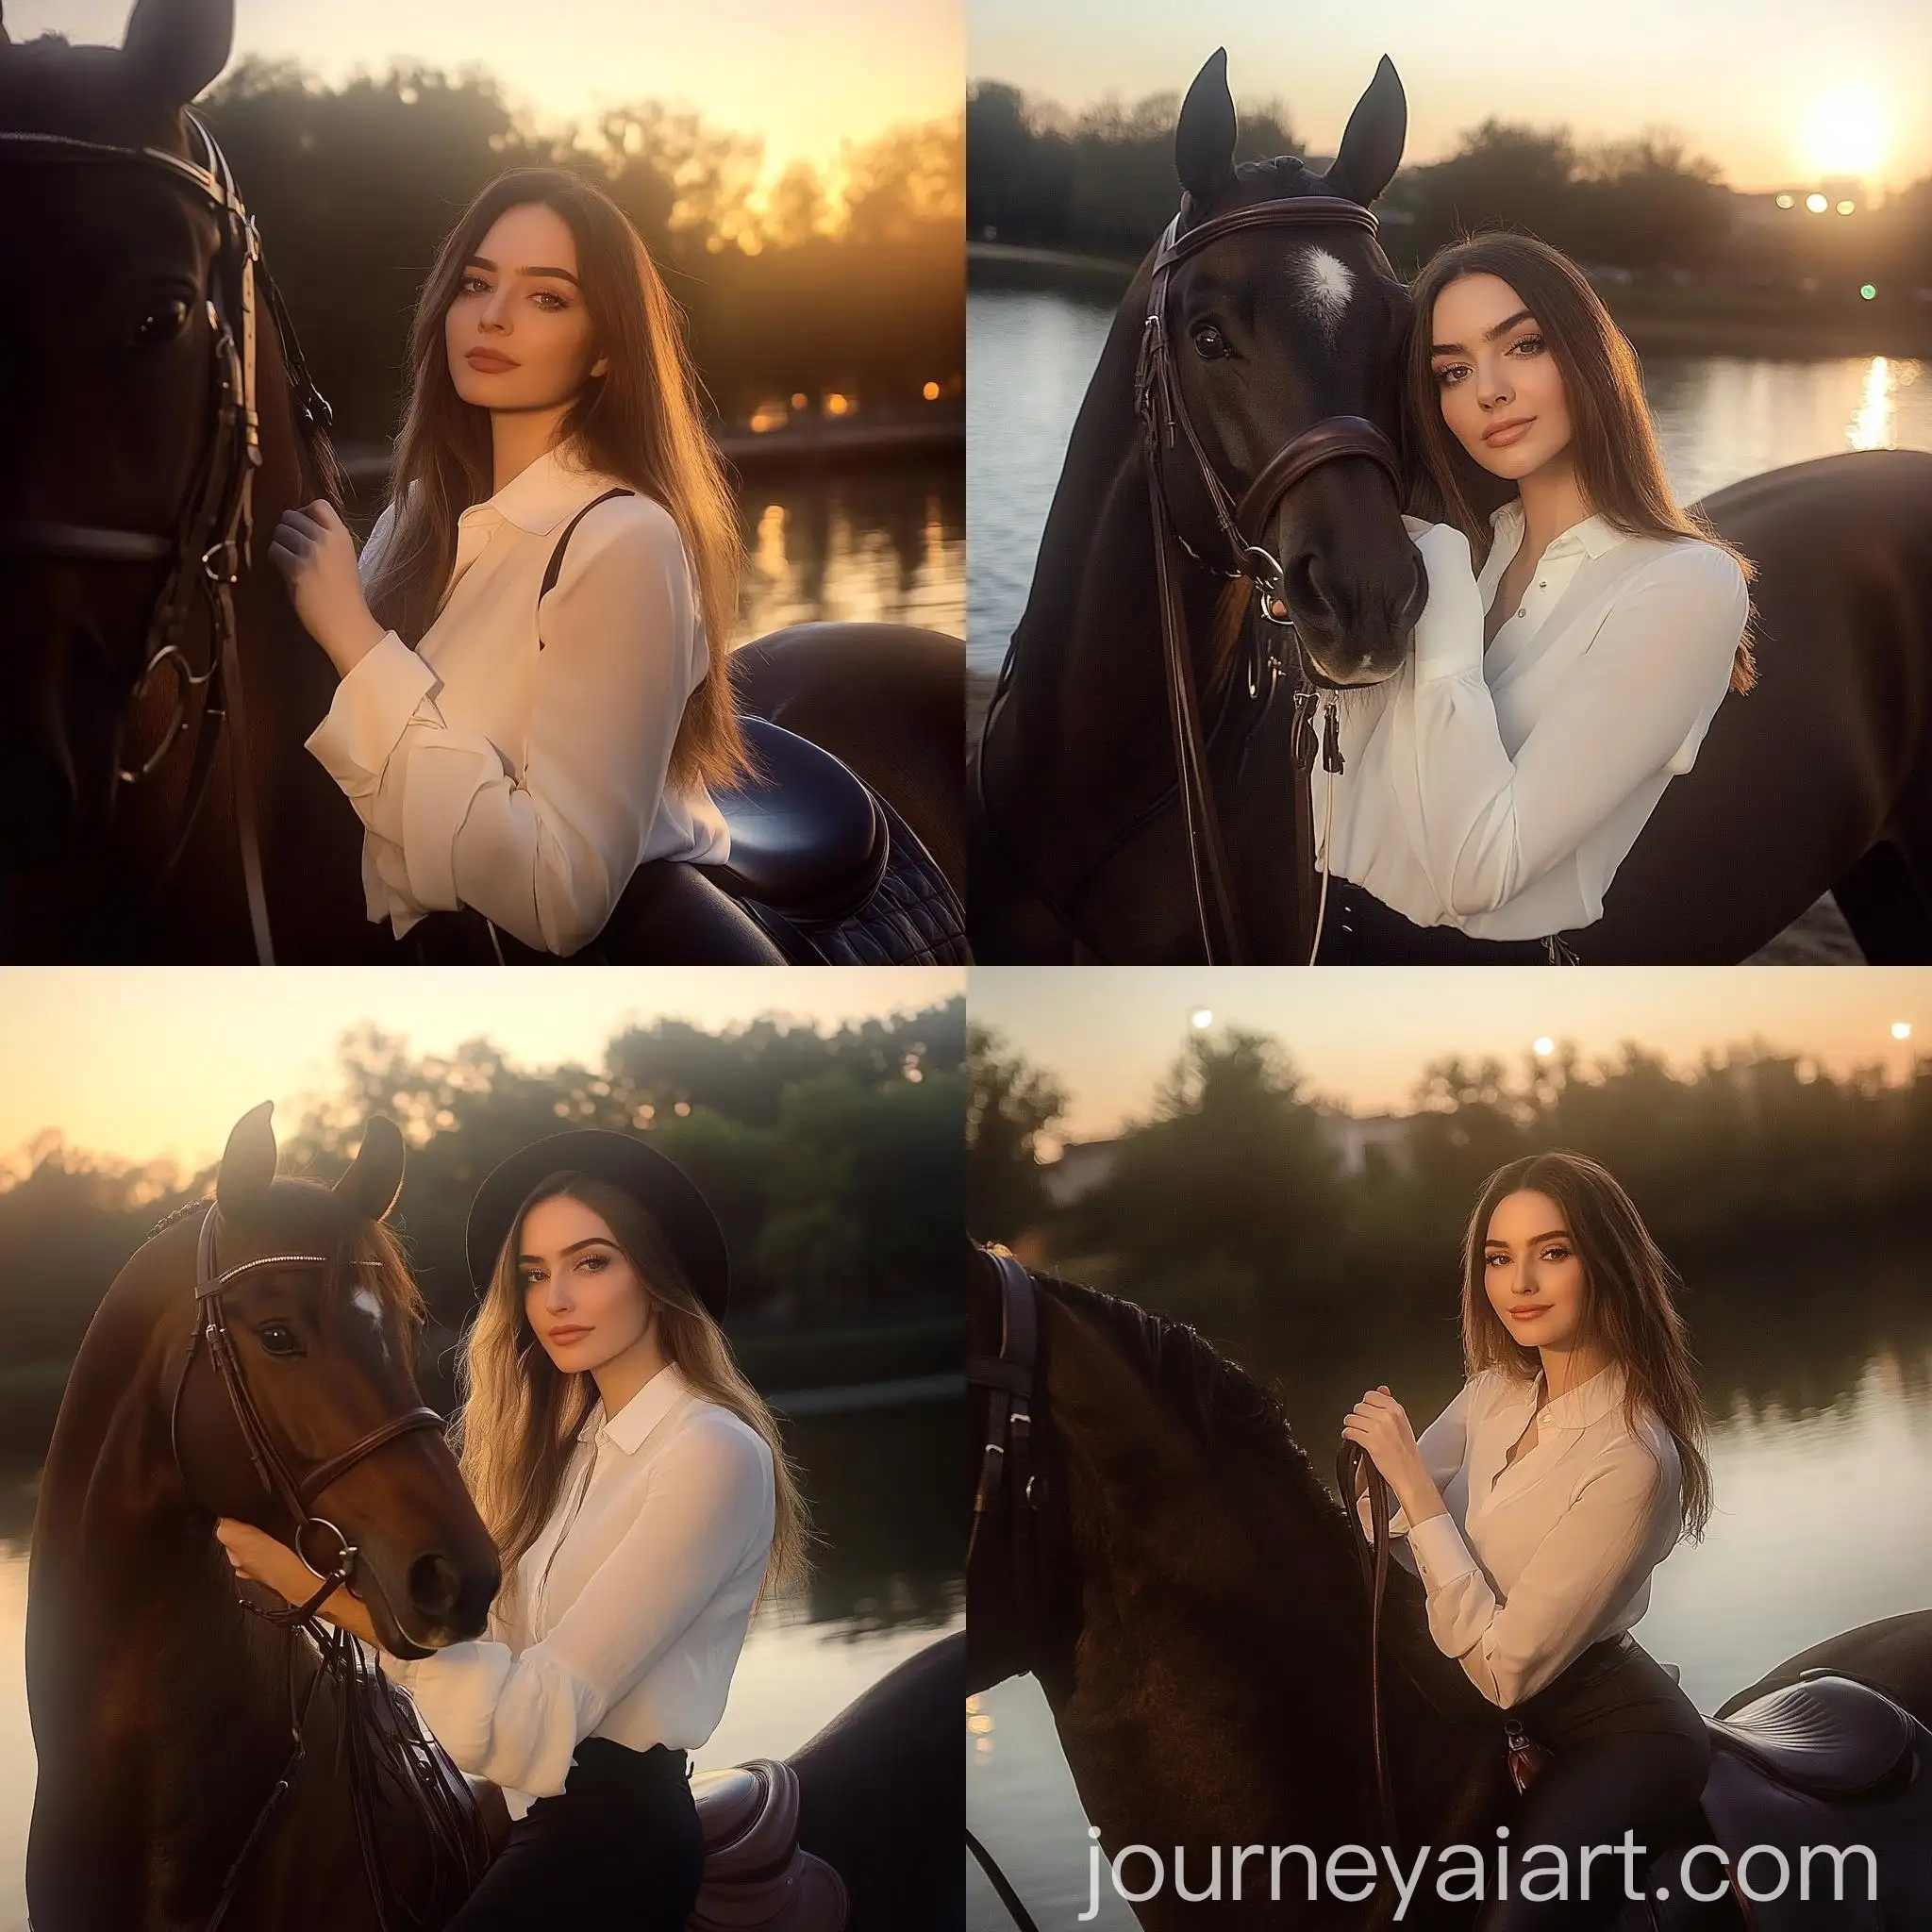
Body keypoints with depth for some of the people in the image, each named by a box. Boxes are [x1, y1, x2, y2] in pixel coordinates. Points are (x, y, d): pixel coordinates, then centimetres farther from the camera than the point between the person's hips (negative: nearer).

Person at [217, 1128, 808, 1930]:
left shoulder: (714, 1452, -17)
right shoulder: (574, 1441, 11)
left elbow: (533, 1721, -22)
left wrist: (334, 1591, -25)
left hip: (610, 1832, -8)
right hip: (539, 1813, 8)